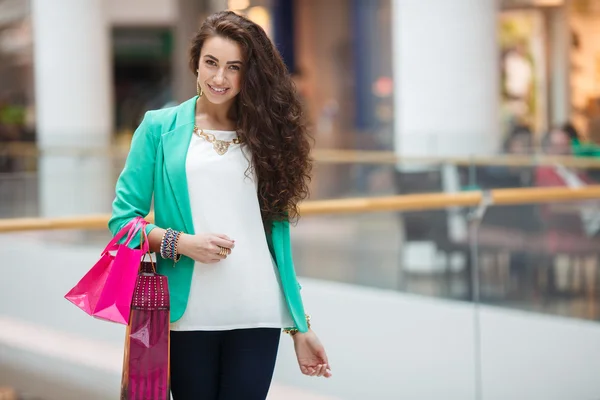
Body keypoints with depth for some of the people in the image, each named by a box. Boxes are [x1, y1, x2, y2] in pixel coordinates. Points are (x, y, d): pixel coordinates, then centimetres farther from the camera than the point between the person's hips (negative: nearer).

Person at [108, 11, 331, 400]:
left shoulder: (266, 133, 10)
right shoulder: (160, 128, 4)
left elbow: (277, 230, 11)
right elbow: (123, 218, 3)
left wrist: (301, 327, 9)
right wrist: (181, 242, -14)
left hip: (258, 314, 1)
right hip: (188, 316, -1)